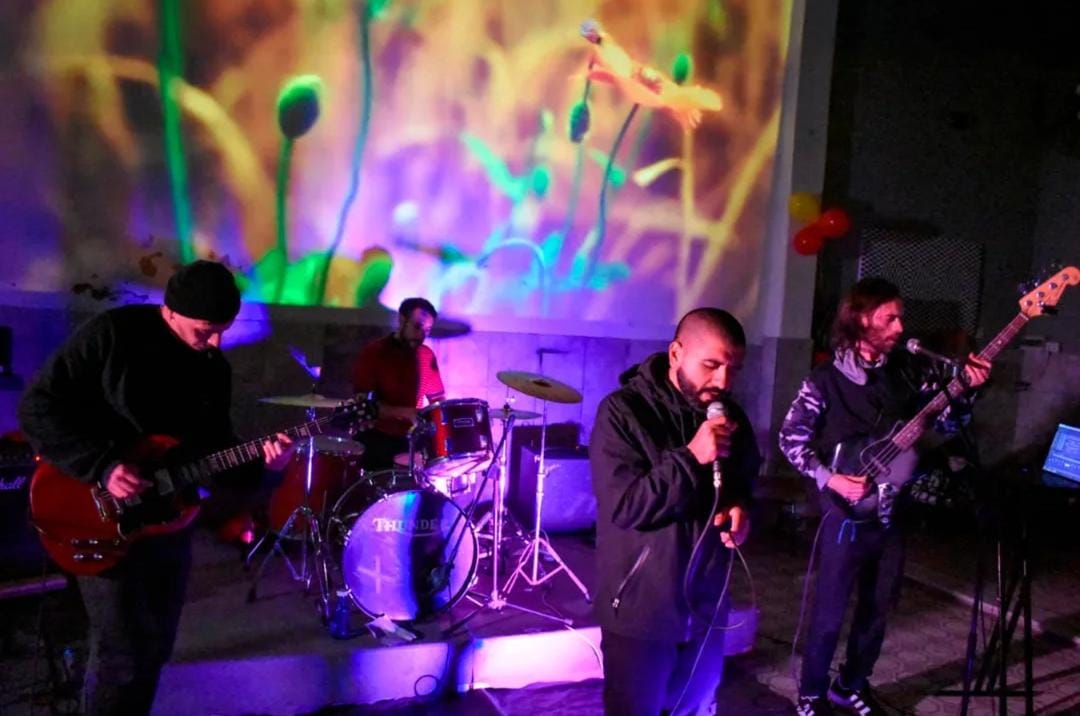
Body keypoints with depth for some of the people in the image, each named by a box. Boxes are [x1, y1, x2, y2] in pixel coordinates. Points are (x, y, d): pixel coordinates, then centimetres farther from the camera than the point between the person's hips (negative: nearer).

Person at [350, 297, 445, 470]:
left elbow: (437, 398, 16)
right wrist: (405, 413, -24)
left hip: (411, 439, 4)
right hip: (376, 437, -4)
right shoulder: (373, 353, -8)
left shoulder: (427, 355, 7)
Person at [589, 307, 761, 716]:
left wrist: (740, 506, -6)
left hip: (706, 605, 5)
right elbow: (622, 505, -23)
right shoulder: (622, 411, -16)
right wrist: (691, 458, -29)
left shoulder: (730, 416, 2)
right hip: (640, 609, -5)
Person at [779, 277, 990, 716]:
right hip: (846, 514, -5)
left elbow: (947, 423, 5)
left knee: (877, 609, 17)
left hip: (890, 512, 5)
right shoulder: (825, 382, -11)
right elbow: (791, 440, -7)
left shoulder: (909, 371, 1)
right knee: (829, 614, 4)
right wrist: (830, 479, -17)